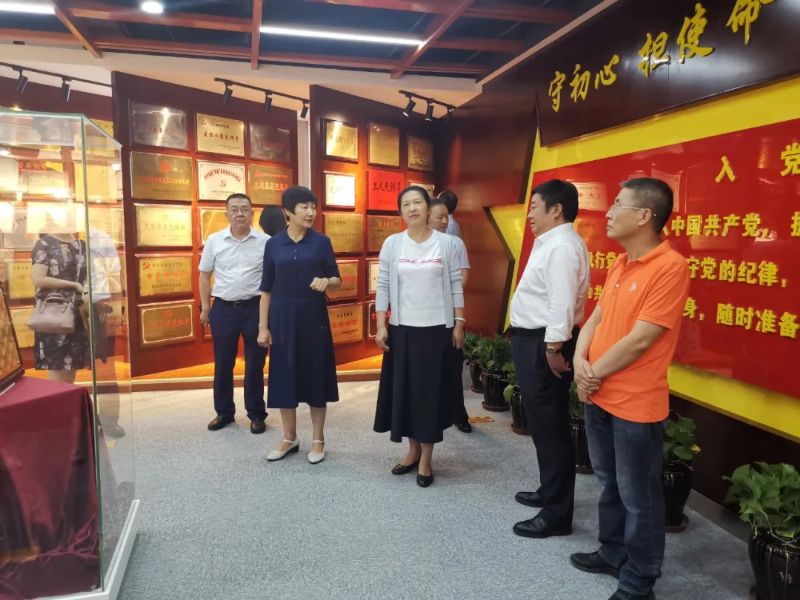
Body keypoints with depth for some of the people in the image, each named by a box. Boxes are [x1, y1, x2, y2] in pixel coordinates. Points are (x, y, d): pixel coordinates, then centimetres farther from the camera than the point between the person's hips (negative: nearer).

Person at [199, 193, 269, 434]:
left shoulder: (265, 241, -3)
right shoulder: (214, 240, 2)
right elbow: (205, 275, 9)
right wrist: (205, 307, 7)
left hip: (255, 307, -2)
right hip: (223, 308, 2)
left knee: (255, 364, 7)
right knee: (223, 364, 11)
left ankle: (256, 415, 20)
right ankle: (224, 412, 28)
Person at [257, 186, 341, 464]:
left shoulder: (321, 241, 0)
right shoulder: (273, 244, 2)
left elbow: (337, 279, 4)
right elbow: (266, 288, 4)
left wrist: (326, 282, -19)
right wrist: (263, 326, -1)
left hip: (313, 315, -1)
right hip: (282, 316, 1)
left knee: (315, 374, 4)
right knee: (284, 375, 7)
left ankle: (318, 440, 19)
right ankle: (290, 439, 24)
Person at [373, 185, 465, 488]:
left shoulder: (447, 243, -1)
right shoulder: (392, 244, 1)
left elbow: (455, 286, 1)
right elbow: (383, 287, 2)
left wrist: (459, 324, -1)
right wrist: (381, 326, -3)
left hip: (437, 328, -1)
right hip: (402, 328, 2)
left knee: (432, 390, 3)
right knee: (404, 389, 8)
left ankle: (426, 459, 16)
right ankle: (413, 451, 26)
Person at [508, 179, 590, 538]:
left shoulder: (562, 247, -18)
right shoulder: (551, 243, 16)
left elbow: (562, 304, -25)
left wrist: (553, 348, -25)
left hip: (543, 344, -11)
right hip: (534, 341, 11)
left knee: (550, 428, -2)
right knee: (543, 424, 21)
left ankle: (557, 514, 10)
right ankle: (549, 491, 37)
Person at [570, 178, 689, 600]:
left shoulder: (670, 267, -19)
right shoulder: (620, 264, 8)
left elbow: (639, 340, -21)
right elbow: (596, 317, 10)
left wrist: (595, 373, -10)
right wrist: (580, 362, -6)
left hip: (635, 405, -8)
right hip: (598, 396, 8)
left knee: (638, 497, 8)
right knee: (610, 484, 23)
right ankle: (612, 553, 42)